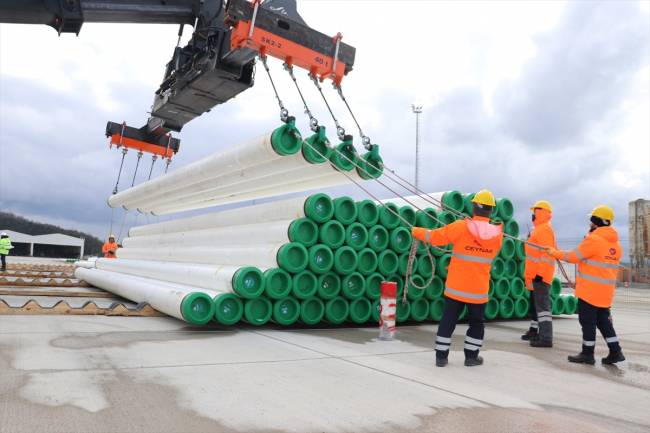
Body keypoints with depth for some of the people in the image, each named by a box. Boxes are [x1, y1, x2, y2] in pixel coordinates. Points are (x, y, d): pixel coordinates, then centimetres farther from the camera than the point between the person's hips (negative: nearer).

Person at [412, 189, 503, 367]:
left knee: (448, 321, 11)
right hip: (479, 290, 1)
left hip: (455, 287, -1)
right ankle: (471, 356, 25)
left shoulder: (461, 227, -14)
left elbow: (434, 236, -6)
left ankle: (441, 356, 15)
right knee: (477, 323, 20)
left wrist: (416, 231, 12)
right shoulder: (497, 234, -5)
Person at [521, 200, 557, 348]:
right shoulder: (539, 229, 19)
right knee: (535, 303, 18)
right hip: (536, 274, 11)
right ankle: (534, 330, 30)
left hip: (540, 275, -11)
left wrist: (539, 274, -26)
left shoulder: (544, 229, -14)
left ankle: (546, 338, -12)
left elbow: (546, 254, -22)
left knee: (542, 305, -12)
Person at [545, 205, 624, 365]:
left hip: (589, 290, -8)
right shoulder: (616, 244, 11)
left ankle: (587, 354, 8)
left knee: (588, 322, 1)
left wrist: (554, 252, 2)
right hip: (606, 291, 8)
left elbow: (573, 256, -11)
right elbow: (612, 267, 15)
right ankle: (615, 352, 17)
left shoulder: (593, 239, -16)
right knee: (603, 320, 17)